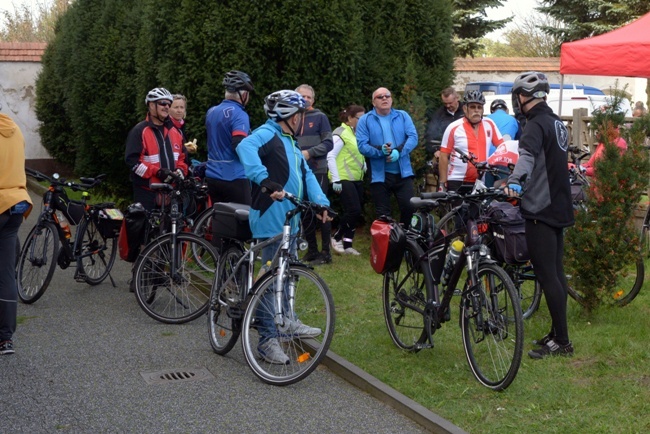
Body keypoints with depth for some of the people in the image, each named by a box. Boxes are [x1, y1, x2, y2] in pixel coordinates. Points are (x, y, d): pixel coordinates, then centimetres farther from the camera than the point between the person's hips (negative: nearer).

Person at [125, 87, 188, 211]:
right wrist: (157, 172, -21)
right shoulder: (140, 131, -5)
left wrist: (181, 170, -2)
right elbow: (132, 160, -12)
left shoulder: (175, 131, 14)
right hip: (147, 193, -6)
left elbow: (182, 156, 21)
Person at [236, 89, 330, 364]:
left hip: (290, 221, 10)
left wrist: (321, 201, -3)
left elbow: (306, 175, 13)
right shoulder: (268, 133, -12)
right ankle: (267, 340, 1)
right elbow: (246, 148, -34)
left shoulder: (290, 143, 19)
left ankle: (287, 321, 39)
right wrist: (265, 180, -46)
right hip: (271, 221, -10)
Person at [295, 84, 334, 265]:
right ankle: (312, 250, 17)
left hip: (317, 171, -3)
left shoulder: (320, 117, 1)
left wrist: (309, 152, -14)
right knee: (305, 213, 7)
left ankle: (325, 252, 4)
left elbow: (328, 143, -4)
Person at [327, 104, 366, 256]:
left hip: (357, 180, 8)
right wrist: (336, 179, -18)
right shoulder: (341, 134, -10)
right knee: (354, 211, -14)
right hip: (344, 180, -8)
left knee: (356, 212, 6)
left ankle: (347, 244, 14)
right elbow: (331, 157, -15)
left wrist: (365, 168, 8)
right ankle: (336, 238, 4)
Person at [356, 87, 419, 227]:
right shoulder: (365, 120, 4)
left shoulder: (402, 116, 9)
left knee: (409, 207, -4)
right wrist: (380, 151, -23)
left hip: (403, 172, 1)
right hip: (379, 174, -1)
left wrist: (398, 151, -19)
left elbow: (413, 137, -2)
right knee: (382, 214, 4)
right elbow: (362, 145, -6)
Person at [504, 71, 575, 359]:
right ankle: (557, 334, 22)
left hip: (541, 210, -10)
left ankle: (561, 341, -4)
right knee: (556, 273, 14)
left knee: (547, 275, -7)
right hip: (559, 207, 10)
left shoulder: (536, 125, -15)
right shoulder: (556, 123, 16)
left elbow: (527, 155, -35)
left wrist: (514, 182, -51)